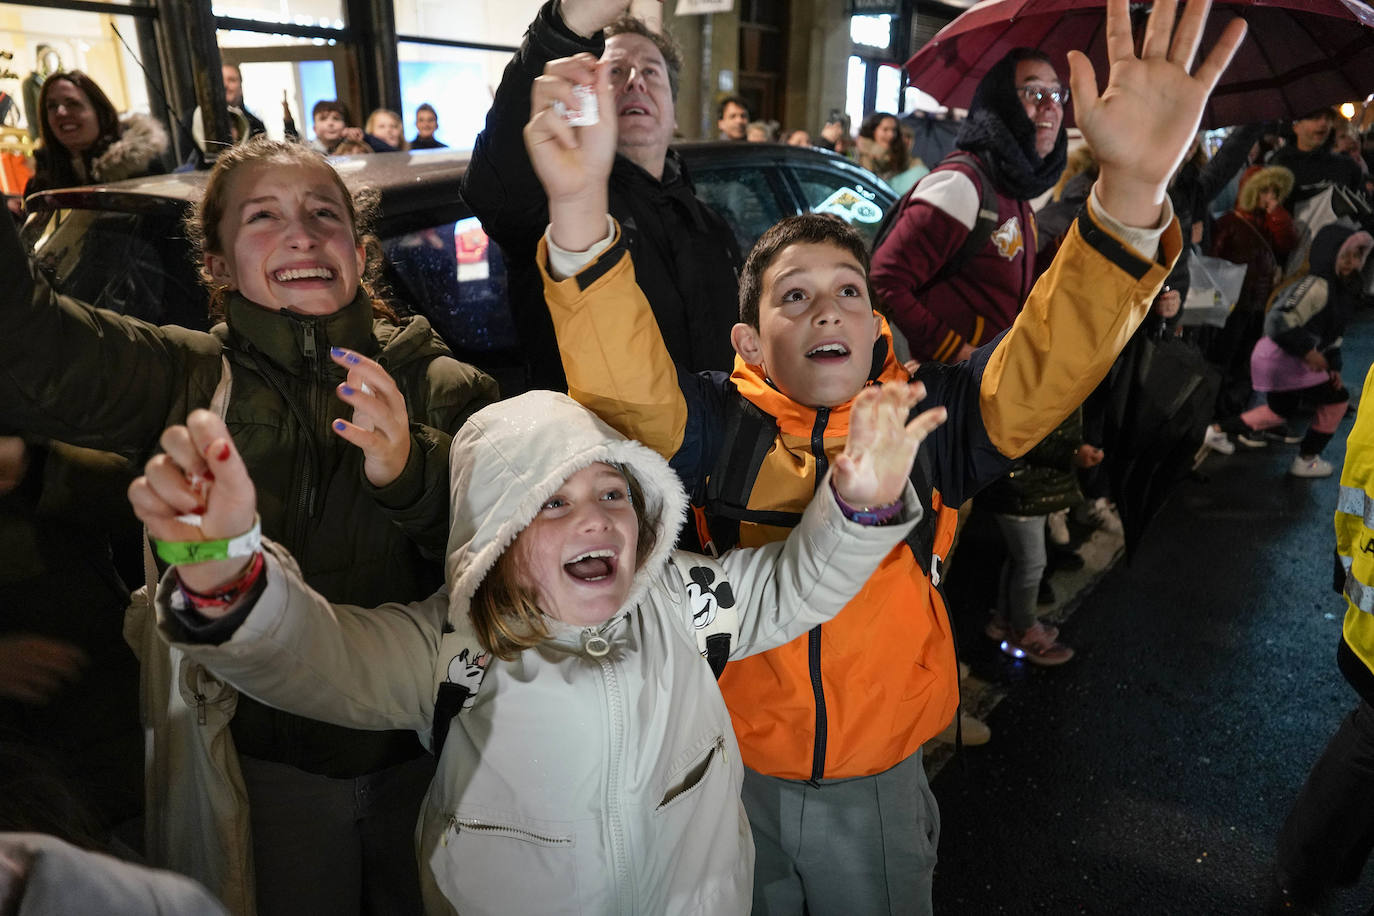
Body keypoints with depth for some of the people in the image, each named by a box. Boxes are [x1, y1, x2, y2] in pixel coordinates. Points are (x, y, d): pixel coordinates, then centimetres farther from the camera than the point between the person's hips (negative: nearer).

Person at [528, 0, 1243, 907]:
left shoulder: (928, 416, -8)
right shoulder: (716, 424, -11)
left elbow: (1051, 363, -20)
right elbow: (623, 383, -26)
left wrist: (1132, 189, -34)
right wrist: (580, 204, -40)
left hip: (881, 787, 1)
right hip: (736, 778, 0)